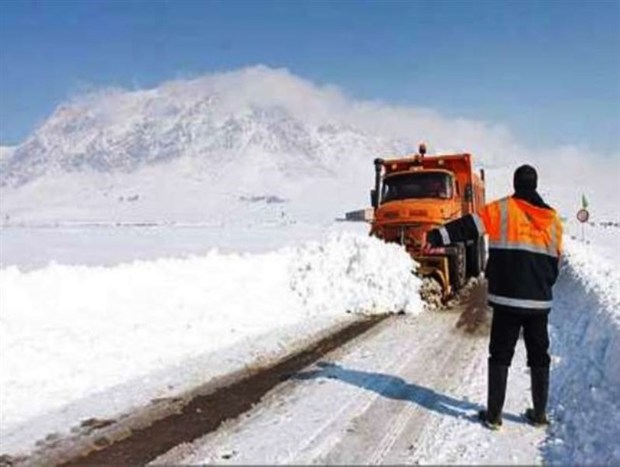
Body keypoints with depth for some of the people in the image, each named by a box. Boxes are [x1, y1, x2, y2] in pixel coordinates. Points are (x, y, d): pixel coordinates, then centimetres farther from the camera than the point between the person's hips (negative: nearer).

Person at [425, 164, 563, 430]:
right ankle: (539, 414, 21)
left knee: (500, 356, 5)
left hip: (507, 299, -3)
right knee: (539, 357, 15)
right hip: (540, 301, 3)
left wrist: (438, 236, -17)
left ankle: (494, 414, 7)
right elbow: (555, 260, 16)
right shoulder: (552, 218, 10)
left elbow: (470, 225, -15)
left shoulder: (502, 209, -3)